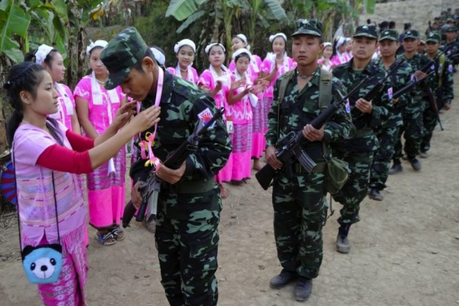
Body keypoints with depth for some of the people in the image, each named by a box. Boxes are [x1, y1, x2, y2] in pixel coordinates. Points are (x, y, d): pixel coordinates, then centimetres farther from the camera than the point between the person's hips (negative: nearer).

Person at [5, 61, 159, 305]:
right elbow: (83, 162, -38)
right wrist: (132, 128, -38)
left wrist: (116, 124, -12)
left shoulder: (53, 126, 1)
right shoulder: (28, 139, -27)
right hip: (50, 236, -8)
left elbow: (91, 146, 6)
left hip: (69, 227, 8)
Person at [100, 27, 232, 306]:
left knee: (197, 282, 8)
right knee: (170, 277, 23)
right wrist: (141, 179, 0)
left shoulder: (192, 100, -21)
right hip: (164, 201, 8)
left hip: (198, 203, -8)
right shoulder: (145, 101, 5)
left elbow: (221, 147, -19)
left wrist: (188, 166, -35)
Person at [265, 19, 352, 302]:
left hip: (314, 170, -4)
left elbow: (346, 127, -5)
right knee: (284, 221, 16)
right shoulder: (282, 82, 4)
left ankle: (307, 275, 32)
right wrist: (270, 145, -4)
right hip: (283, 166, 4)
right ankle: (289, 268, 38)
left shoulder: (332, 85, -8)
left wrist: (323, 133, -24)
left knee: (311, 226, 11)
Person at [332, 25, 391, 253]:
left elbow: (387, 113, -2)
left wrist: (371, 110, -22)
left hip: (362, 144, -1)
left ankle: (343, 231, 24)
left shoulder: (381, 77, -4)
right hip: (334, 139, 1)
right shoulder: (337, 72, 1)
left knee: (356, 191, 5)